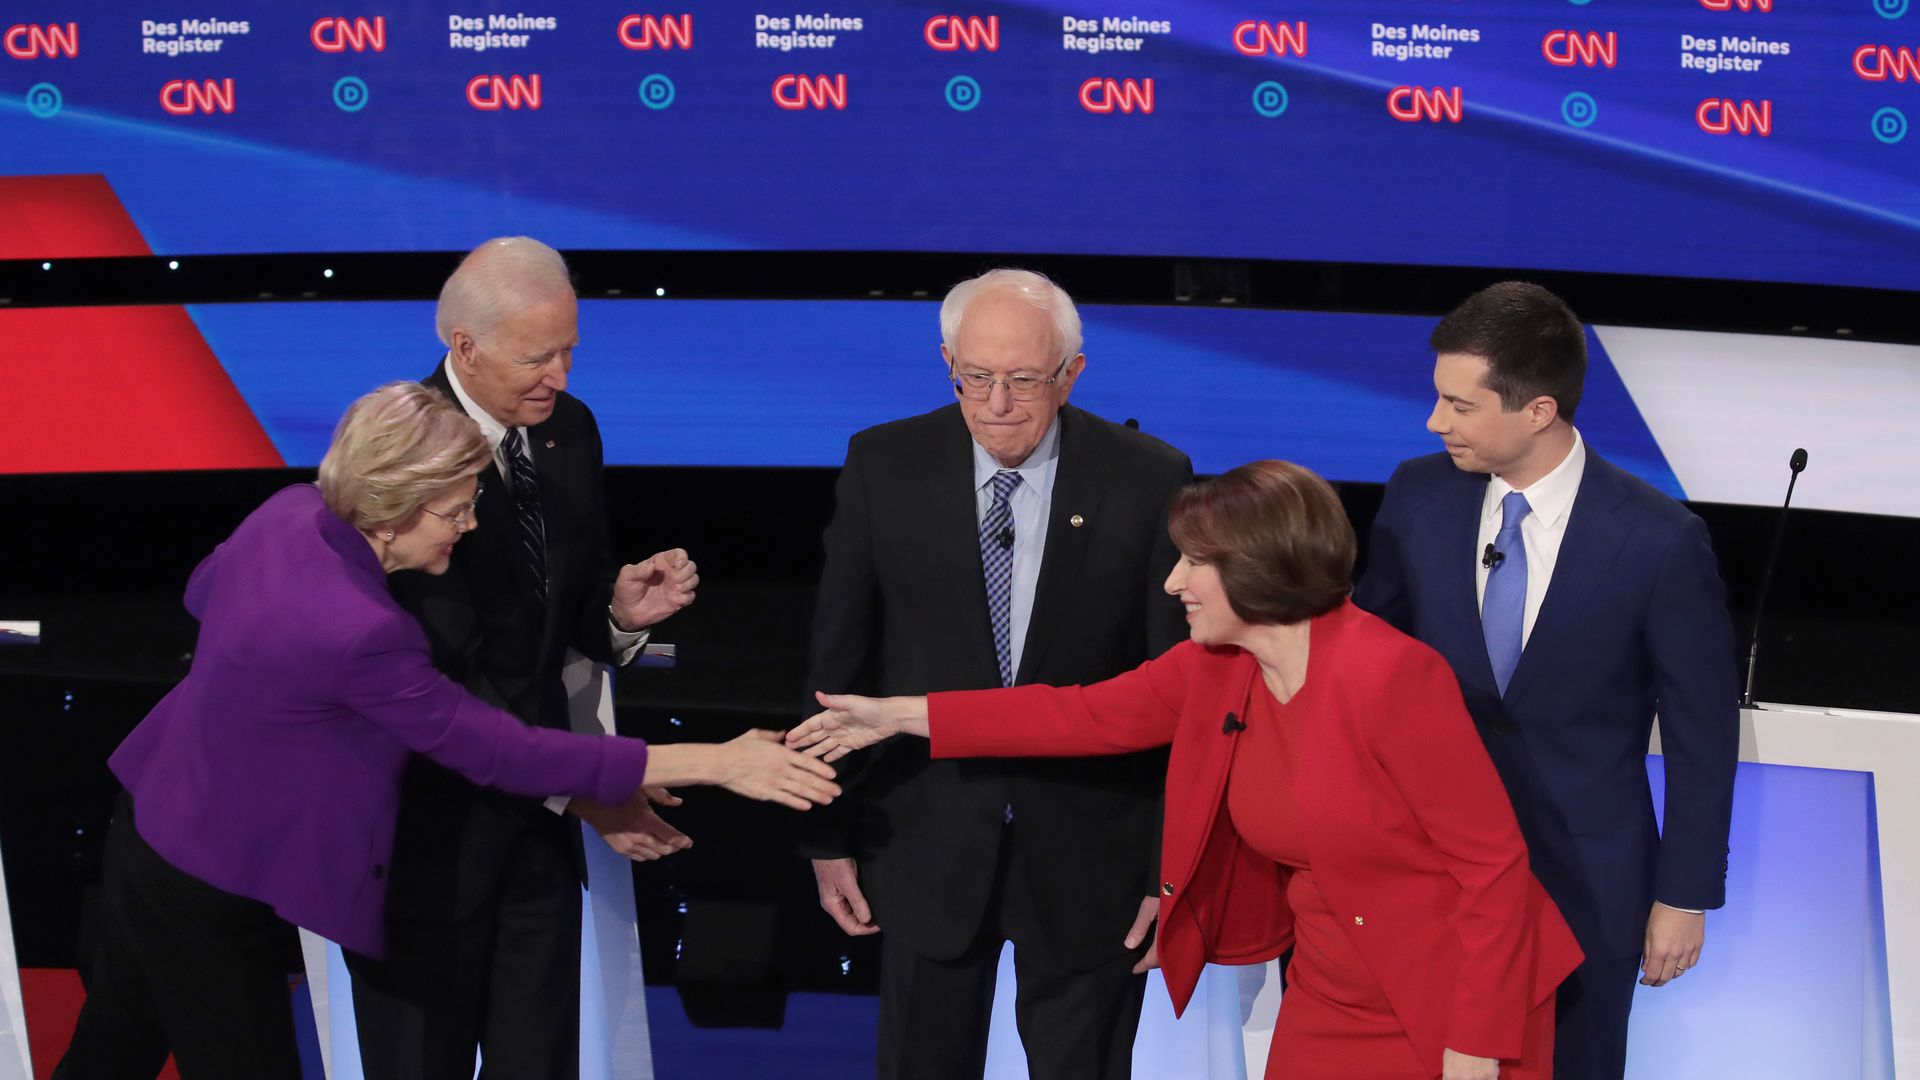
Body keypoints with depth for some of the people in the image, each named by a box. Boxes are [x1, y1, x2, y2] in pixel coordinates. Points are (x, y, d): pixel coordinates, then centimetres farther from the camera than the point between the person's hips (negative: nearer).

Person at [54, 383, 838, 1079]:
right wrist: (715, 763, -29)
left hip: (151, 825, 9)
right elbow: (500, 752, -28)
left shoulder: (290, 514, -9)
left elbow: (203, 592, 13)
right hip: (209, 893, -9)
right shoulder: (358, 632, -34)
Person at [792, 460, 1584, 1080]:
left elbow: (1494, 860, -20)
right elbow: (1090, 715, 7)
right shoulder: (1216, 669, -2)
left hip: (1449, 1008, -6)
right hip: (1328, 1002, 7)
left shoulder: (1390, 675, -23)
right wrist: (897, 715, 7)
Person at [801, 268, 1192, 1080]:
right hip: (927, 849, 1)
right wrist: (830, 832, 2)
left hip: (1089, 854, -1)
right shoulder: (883, 465, -5)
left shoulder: (1149, 480, -9)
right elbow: (840, 662, 0)